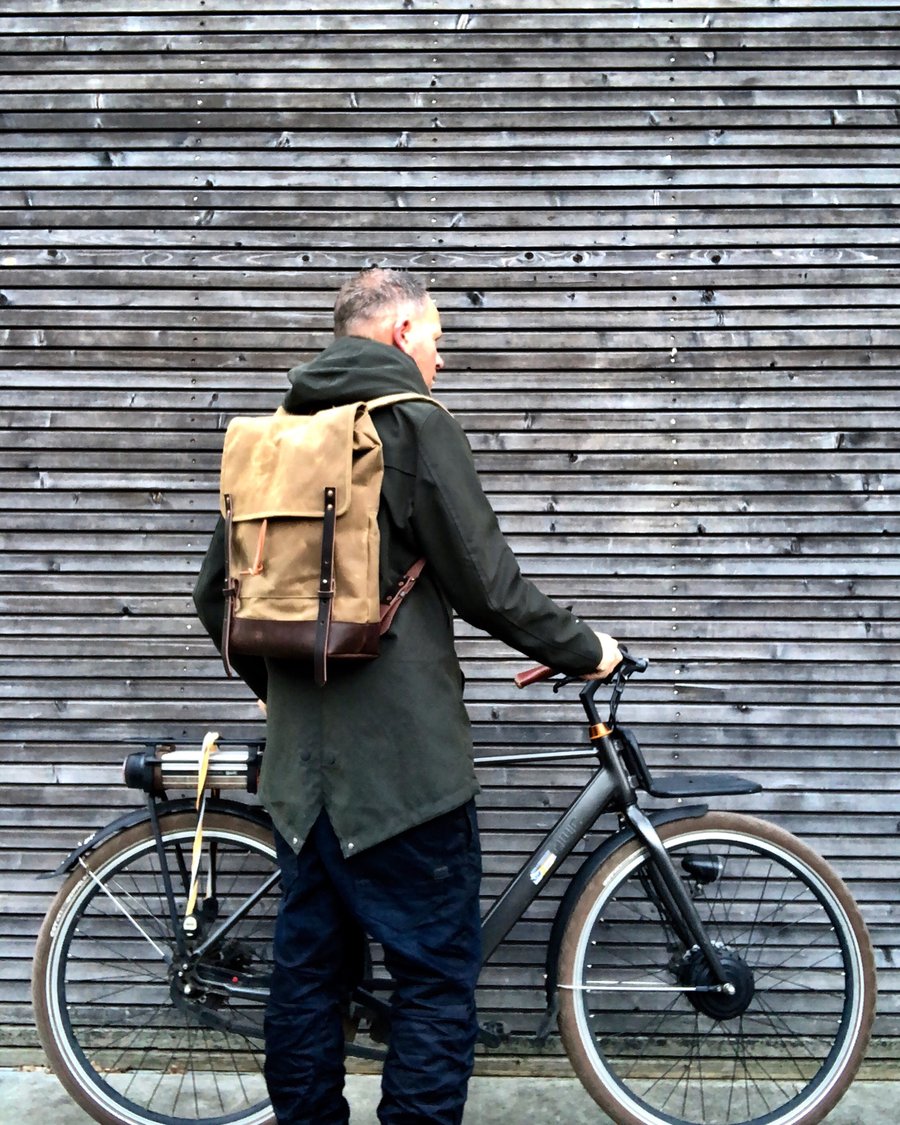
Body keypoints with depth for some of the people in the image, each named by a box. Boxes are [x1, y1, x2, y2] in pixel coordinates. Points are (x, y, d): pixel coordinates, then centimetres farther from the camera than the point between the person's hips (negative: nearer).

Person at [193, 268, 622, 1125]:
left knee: (307, 969, 14)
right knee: (437, 975, 3)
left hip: (300, 761, 7)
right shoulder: (415, 424, -9)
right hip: (403, 756, -7)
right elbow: (488, 587, -11)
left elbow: (215, 592, 16)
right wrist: (586, 651, 5)